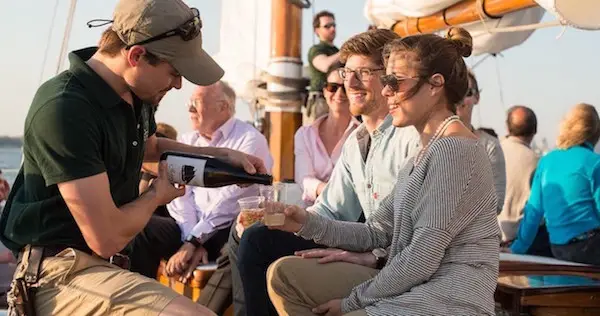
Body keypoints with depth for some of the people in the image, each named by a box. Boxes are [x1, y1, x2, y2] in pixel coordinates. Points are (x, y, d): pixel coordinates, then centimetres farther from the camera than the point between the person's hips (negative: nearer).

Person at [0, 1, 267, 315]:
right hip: (63, 272, -9)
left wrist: (221, 154, 18)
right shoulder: (64, 111, -24)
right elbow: (106, 238, -24)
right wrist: (157, 195, -5)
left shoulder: (134, 94, 3)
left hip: (102, 264, 9)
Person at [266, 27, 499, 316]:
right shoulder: (429, 151, 16)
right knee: (284, 273, 6)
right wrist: (310, 224, 0)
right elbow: (378, 234, 12)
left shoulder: (453, 149, -15)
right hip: (409, 286, 9)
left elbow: (422, 260, -19)